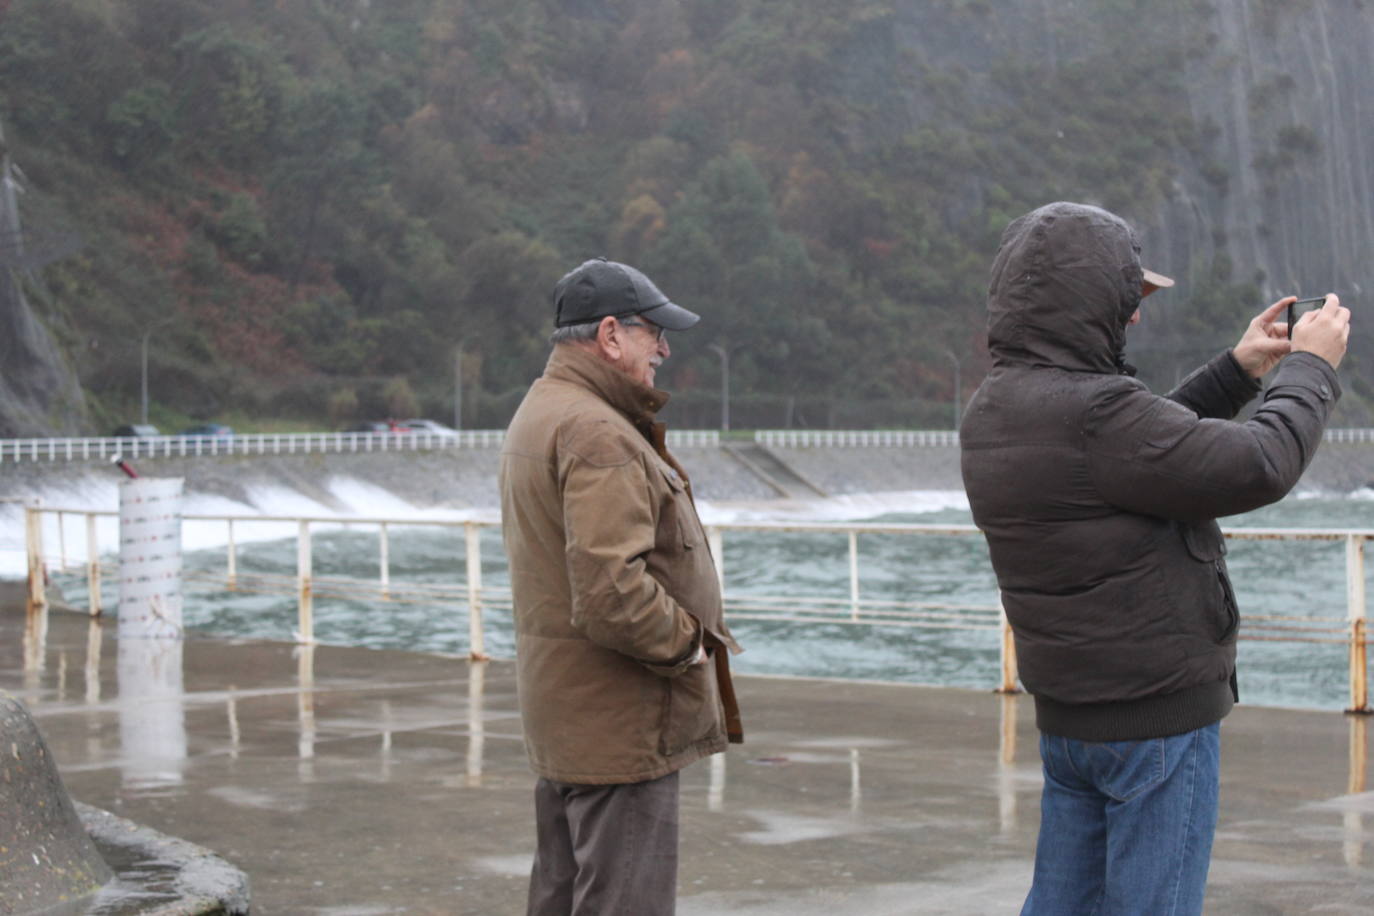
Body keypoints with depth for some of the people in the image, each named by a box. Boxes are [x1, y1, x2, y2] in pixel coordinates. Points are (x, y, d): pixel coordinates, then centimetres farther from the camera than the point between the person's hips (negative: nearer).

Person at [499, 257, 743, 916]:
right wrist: (688, 642, -14)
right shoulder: (598, 435, -20)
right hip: (620, 725, -11)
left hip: (559, 718, 11)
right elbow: (611, 593, -29)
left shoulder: (538, 413, 16)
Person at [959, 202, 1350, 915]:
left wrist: (1237, 371, 18)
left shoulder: (993, 410, 6)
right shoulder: (1089, 412, -25)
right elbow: (1259, 467, -21)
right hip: (1157, 717, -9)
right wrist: (1310, 368, -5)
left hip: (1064, 715, 9)